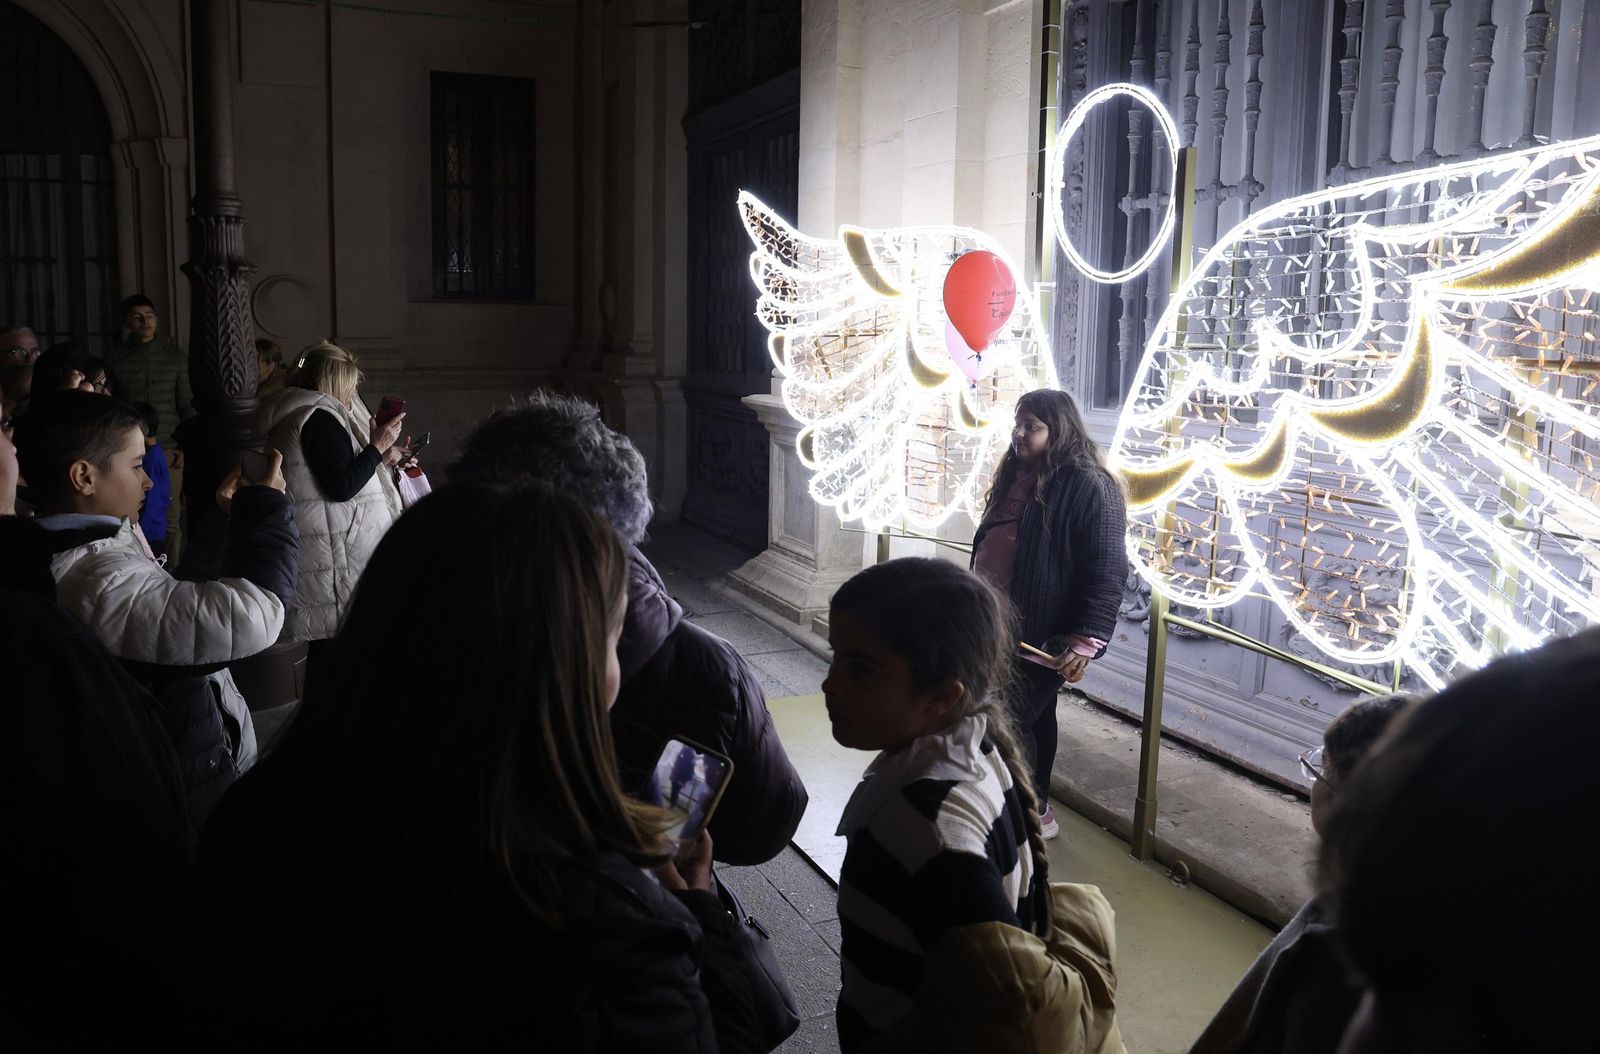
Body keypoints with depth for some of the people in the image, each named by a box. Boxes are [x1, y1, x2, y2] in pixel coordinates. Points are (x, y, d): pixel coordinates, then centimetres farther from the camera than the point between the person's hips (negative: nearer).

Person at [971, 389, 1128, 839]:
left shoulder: (1089, 488, -16)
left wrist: (1085, 641, -22)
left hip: (1043, 635, -8)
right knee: (1031, 717, 17)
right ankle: (1035, 807, 29)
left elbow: (1108, 573, -19)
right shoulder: (1017, 476, 9)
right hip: (1000, 627, 8)